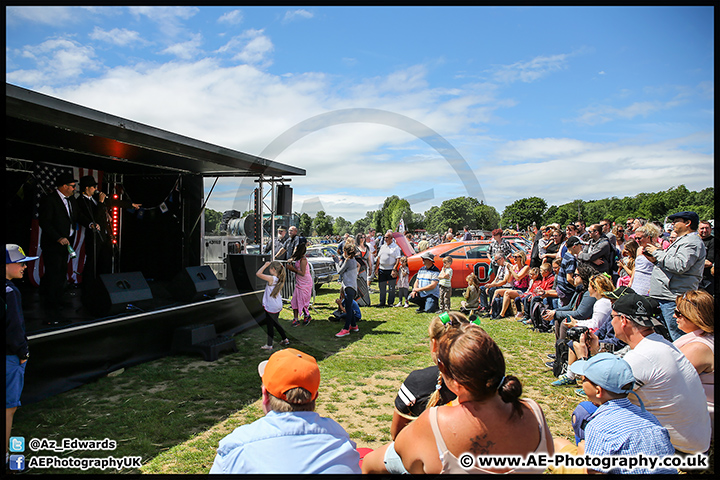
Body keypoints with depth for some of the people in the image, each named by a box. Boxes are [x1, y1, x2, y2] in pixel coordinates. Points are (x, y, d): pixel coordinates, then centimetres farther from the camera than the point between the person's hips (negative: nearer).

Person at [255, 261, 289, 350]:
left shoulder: (271, 279, -23)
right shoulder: (279, 279, 1)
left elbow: (258, 274, -26)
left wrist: (265, 265, -18)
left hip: (270, 307, -8)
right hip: (278, 306, 8)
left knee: (270, 325, 3)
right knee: (275, 323, 24)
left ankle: (269, 345, 13)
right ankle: (285, 339, 33)